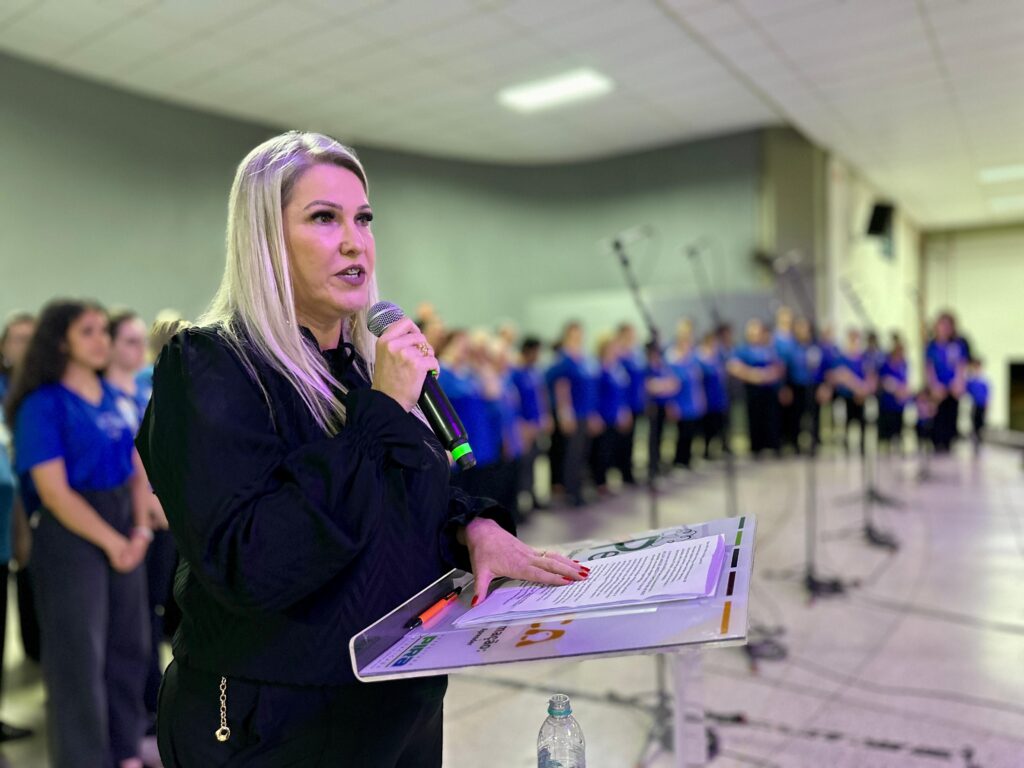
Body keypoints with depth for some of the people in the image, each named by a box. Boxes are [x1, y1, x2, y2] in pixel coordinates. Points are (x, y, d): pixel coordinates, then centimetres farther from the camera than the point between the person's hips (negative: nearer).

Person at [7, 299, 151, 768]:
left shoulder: (115, 397, 8)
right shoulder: (43, 404, -10)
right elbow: (55, 492, -15)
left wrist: (140, 530, -3)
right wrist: (111, 541, -13)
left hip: (125, 534, 6)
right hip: (71, 537, -6)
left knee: (128, 645, 13)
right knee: (79, 655, 3)